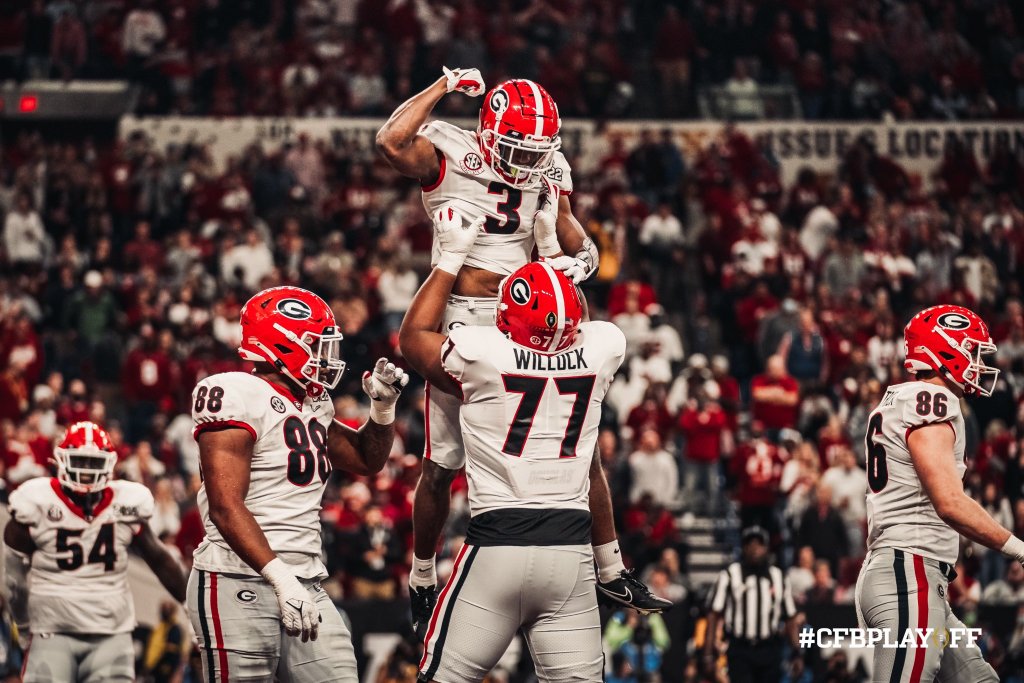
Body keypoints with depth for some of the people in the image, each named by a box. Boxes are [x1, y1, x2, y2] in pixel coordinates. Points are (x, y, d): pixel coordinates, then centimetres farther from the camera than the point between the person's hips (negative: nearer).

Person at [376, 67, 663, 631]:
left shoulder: (548, 175, 7)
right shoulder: (448, 157, -9)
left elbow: (579, 246, 14)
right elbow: (391, 142, -29)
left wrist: (579, 261, -10)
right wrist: (446, 86, -19)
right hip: (462, 323, -4)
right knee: (441, 466, 5)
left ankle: (610, 570, 14)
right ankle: (422, 580, 25)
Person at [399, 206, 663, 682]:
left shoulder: (482, 354, -7)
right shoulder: (601, 351, 2)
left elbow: (414, 335, 15)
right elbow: (577, 323, 29)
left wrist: (451, 258, 23)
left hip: (497, 546, -3)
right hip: (571, 549, 3)